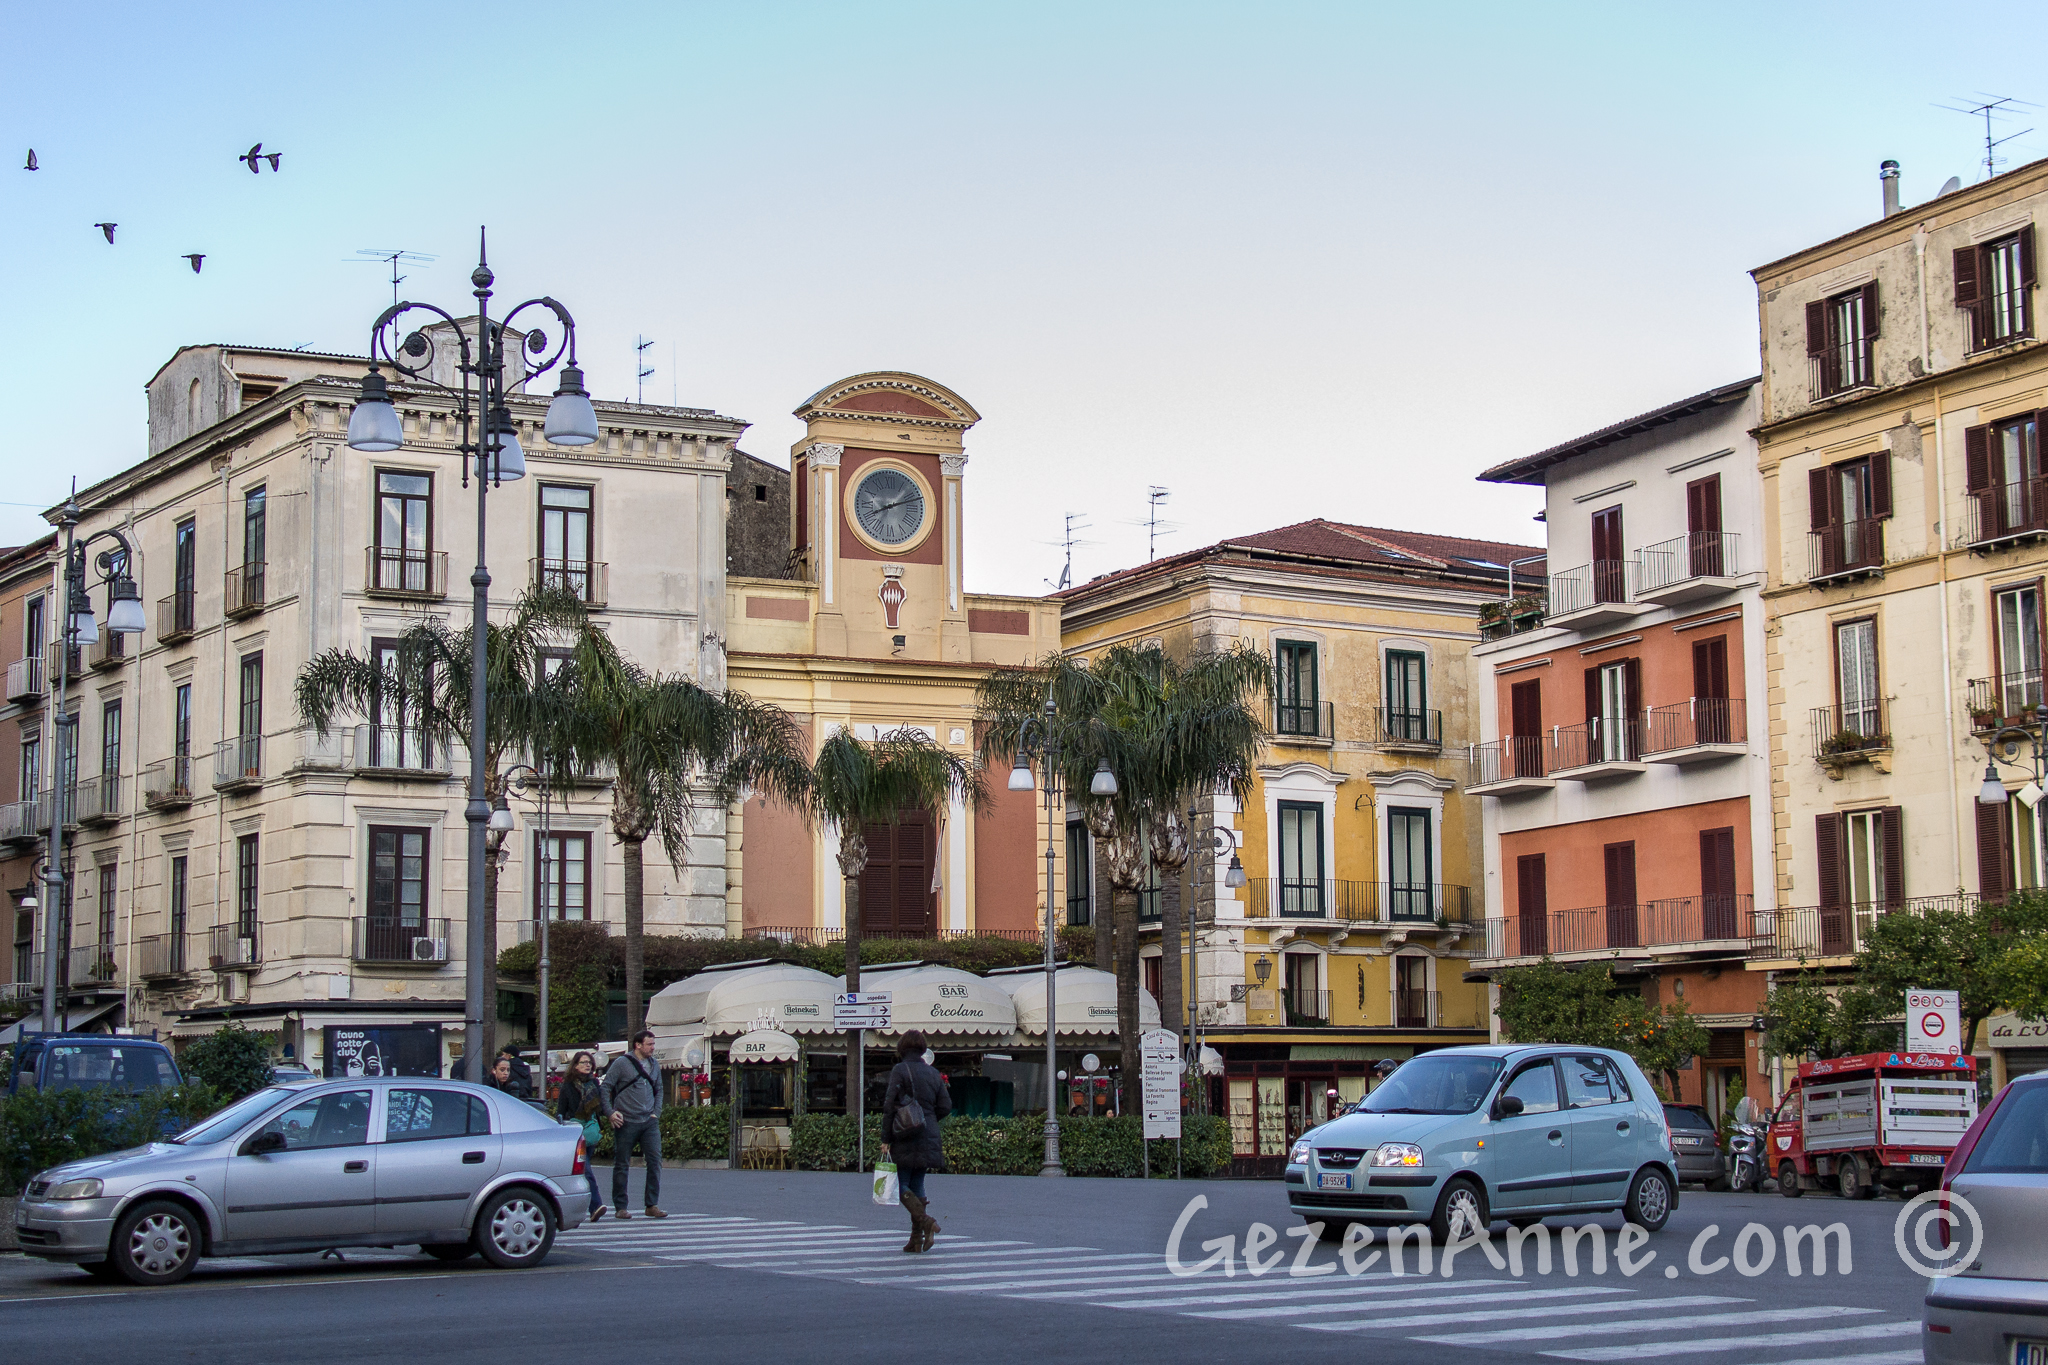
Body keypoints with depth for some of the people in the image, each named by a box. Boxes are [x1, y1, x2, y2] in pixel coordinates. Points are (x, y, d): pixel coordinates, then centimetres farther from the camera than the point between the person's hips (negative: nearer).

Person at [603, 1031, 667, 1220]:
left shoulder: (653, 1064, 12)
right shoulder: (622, 1063, -4)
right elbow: (606, 1087, -3)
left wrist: (656, 1113, 10)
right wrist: (610, 1112, -11)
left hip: (649, 1121, 4)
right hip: (626, 1122, -4)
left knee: (655, 1160, -6)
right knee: (621, 1165, 3)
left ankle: (652, 1205, 0)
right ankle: (620, 1207, 11)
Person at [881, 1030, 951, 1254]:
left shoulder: (900, 1071, -8)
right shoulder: (933, 1073, 8)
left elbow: (890, 1105, -12)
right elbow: (945, 1106, 9)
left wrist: (886, 1137, -7)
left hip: (906, 1139, -6)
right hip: (929, 1139, 6)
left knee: (900, 1184, 0)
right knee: (917, 1184, 11)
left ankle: (925, 1220, -21)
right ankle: (916, 1238, 7)